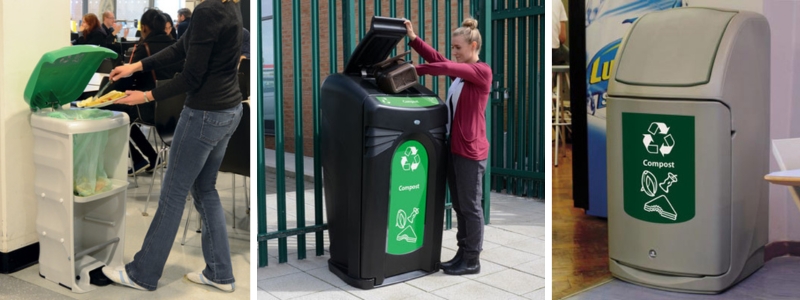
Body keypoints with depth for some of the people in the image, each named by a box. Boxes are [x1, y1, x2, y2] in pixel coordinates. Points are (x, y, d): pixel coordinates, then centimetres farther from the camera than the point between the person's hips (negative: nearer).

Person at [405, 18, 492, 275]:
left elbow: (445, 68, -21)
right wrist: (413, 39, -7)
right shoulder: (461, 71, 15)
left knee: (470, 206, 0)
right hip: (454, 146, 9)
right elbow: (439, 59, 3)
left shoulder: (482, 71, -11)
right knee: (458, 205, 14)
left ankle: (472, 261, 10)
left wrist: (415, 70, -13)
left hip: (470, 150, -9)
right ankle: (462, 253, 24)